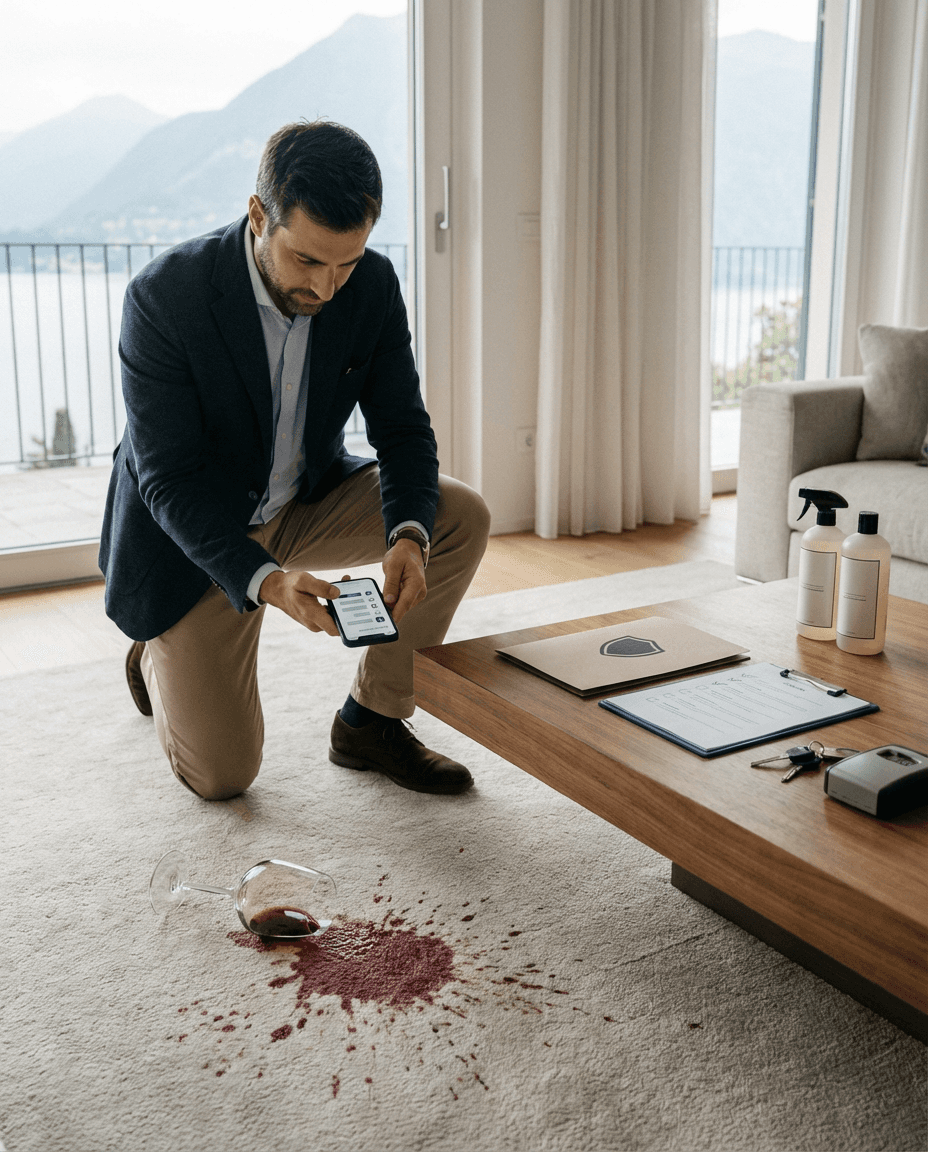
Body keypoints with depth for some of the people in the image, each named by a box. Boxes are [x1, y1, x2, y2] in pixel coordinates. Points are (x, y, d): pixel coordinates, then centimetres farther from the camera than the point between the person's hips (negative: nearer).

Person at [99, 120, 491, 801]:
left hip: (306, 501, 5)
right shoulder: (164, 296, -28)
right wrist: (264, 580, -43)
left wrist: (407, 534, -32)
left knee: (463, 516, -18)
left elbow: (402, 427, -10)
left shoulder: (373, 286, -15)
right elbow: (169, 480, -27)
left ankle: (372, 720, -2)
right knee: (221, 776, -5)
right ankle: (159, 658, 29)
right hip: (194, 533, -4)